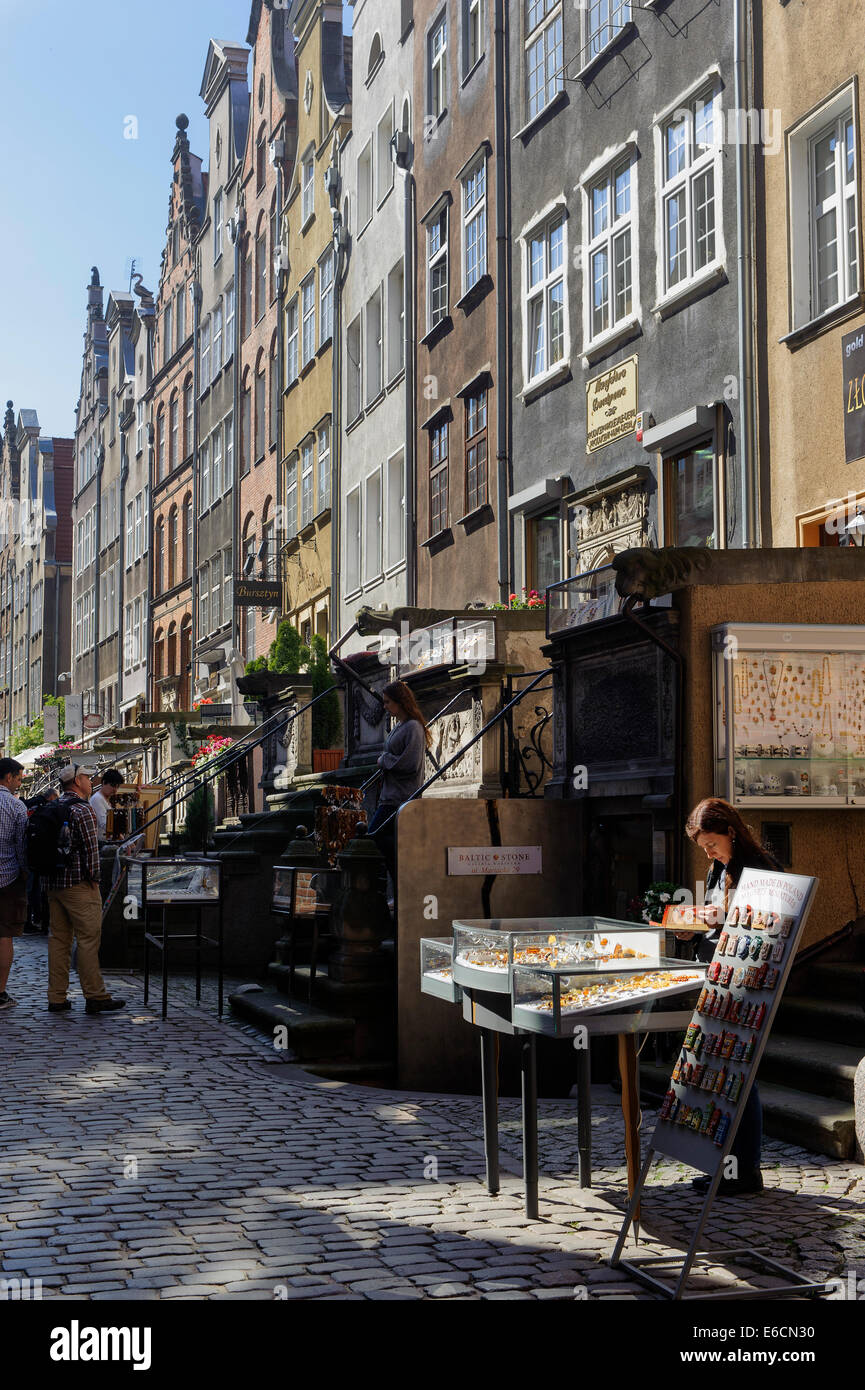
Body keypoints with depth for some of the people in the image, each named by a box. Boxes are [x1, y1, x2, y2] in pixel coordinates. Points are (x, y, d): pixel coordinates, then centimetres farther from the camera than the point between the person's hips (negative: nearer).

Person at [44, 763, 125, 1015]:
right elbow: (91, 847, -16)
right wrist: (94, 878, -7)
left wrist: (52, 874, 17)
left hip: (54, 883, 8)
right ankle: (95, 997, -2)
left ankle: (56, 997, 11)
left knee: (58, 938, 10)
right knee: (89, 938, -4)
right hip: (78, 885, -8)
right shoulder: (83, 809, -12)